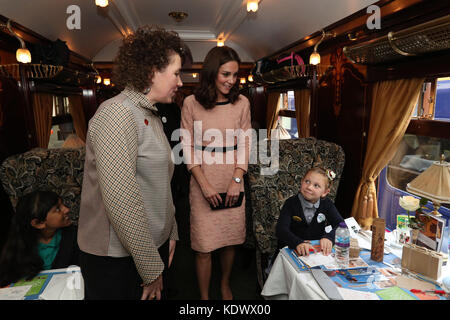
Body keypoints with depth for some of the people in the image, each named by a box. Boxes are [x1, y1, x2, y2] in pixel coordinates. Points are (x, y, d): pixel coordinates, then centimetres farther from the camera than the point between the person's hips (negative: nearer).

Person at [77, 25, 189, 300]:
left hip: (154, 247, 9)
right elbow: (120, 199, -26)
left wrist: (171, 233, 12)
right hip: (118, 259, -8)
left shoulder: (150, 116, 10)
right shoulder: (117, 114, -19)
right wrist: (151, 267, -20)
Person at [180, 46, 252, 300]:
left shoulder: (242, 103, 2)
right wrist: (205, 185, -10)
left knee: (230, 240, 14)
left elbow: (245, 145, 4)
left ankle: (225, 285, 39)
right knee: (204, 246, 5)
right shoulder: (191, 103, -4)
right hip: (203, 185, -2)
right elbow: (188, 148, -3)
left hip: (233, 183, 2)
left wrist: (237, 180, -6)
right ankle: (204, 296, 27)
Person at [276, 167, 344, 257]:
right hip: (292, 250, -1)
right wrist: (298, 242, -41)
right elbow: (281, 229, -22)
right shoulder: (291, 203, -10)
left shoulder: (326, 204, -1)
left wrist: (329, 237, -31)